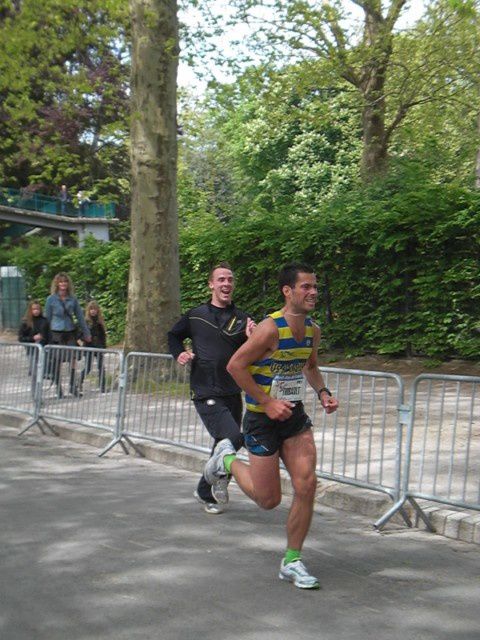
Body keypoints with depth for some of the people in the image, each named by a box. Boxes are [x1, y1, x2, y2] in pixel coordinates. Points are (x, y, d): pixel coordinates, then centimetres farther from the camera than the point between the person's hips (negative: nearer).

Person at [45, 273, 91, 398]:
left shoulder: (72, 299, 6)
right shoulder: (51, 299, 0)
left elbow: (80, 316, 12)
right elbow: (47, 317, 5)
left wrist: (86, 333, 13)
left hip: (70, 332, 2)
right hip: (56, 332, -2)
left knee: (73, 358, -5)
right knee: (57, 361, 1)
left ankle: (72, 385, 5)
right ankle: (58, 387, 11)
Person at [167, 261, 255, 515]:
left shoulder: (242, 319, 4)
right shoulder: (195, 316, 0)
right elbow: (173, 336, 18)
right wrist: (179, 353, -1)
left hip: (232, 394, 4)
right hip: (206, 394, -4)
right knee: (233, 437, -21)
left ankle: (205, 492, 35)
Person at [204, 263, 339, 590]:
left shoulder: (313, 330, 2)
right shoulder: (270, 328, -22)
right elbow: (235, 365, -18)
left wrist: (323, 392, 1)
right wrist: (267, 402, -20)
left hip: (295, 416, 6)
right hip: (263, 418, -6)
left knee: (307, 485, -6)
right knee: (269, 499, 2)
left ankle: (292, 562, 9)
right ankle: (227, 459, 31)